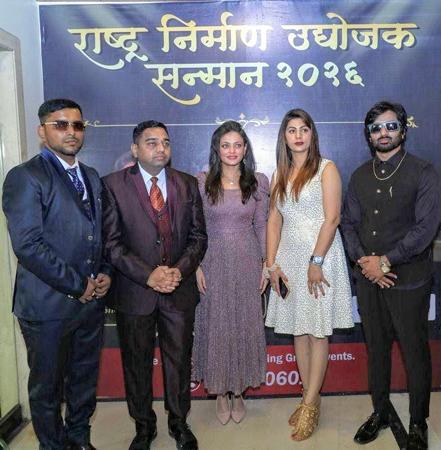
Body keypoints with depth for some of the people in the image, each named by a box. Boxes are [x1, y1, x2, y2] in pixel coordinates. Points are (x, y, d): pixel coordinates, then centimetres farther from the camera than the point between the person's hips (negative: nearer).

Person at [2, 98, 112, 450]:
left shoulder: (92, 177, 11)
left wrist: (105, 273, 0)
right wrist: (76, 285, -15)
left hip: (91, 300, 6)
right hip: (48, 304, -6)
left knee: (85, 379, 20)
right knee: (47, 387, 13)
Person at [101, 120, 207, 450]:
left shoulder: (188, 184, 5)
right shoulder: (114, 185, -4)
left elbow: (198, 235, 4)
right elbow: (112, 241, -8)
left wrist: (179, 270, -12)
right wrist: (148, 275, -16)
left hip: (180, 289, 2)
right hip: (134, 291, -2)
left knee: (179, 360, 14)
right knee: (137, 363, 13)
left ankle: (179, 422, 37)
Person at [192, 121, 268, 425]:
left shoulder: (258, 182, 1)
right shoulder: (201, 182, -2)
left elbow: (262, 226, 5)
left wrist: (266, 265, 2)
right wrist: (196, 266, -6)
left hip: (247, 262, 1)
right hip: (213, 261, -1)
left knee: (246, 324, 9)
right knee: (215, 324, 7)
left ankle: (239, 390, 29)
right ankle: (221, 392, 26)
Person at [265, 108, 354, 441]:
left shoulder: (326, 169, -3)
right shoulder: (280, 175, 13)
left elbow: (332, 218, -11)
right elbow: (274, 221, 8)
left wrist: (316, 261, -17)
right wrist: (272, 263, 0)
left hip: (320, 255, -5)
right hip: (289, 258, 6)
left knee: (317, 330, 1)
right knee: (298, 329, 10)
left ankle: (310, 403, 11)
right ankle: (311, 398, 23)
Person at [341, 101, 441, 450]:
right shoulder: (360, 176, 9)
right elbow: (349, 223, 7)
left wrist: (385, 261, -15)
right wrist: (363, 260, -9)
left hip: (408, 279, -4)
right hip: (368, 277, 4)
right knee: (376, 347, 15)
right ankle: (380, 412, 32)